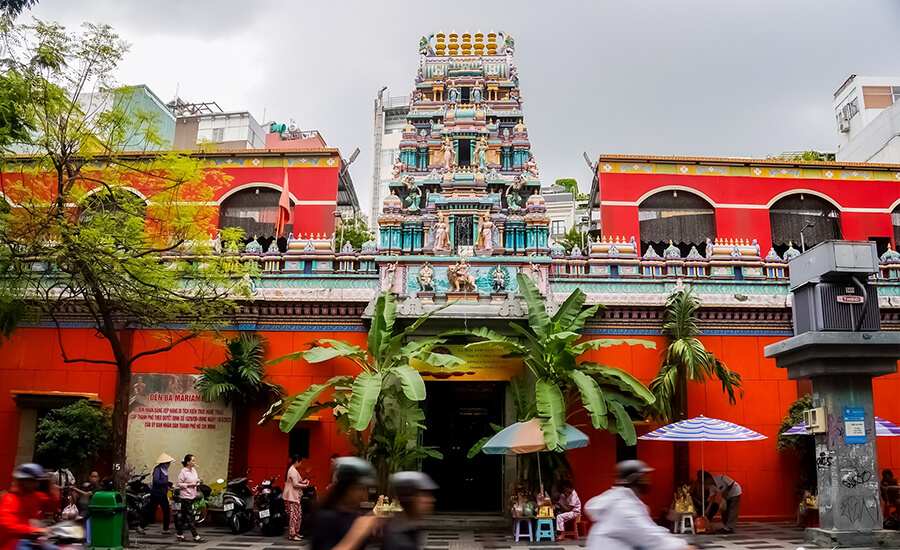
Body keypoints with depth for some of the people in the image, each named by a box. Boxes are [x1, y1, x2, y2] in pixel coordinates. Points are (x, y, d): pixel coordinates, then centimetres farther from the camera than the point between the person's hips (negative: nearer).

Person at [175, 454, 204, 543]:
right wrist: (189, 485, -21)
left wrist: (197, 482, 0)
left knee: (184, 516, 14)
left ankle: (179, 534, 23)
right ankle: (196, 536, -9)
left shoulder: (194, 470, 10)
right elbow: (179, 484, -14)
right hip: (185, 496, -8)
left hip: (192, 495, 8)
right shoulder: (183, 472, -12)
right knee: (190, 516, -7)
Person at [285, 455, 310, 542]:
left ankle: (296, 532, 21)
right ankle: (292, 534, -3)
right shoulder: (293, 471, -17)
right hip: (292, 497, -11)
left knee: (299, 514, 14)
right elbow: (295, 484, -21)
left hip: (295, 496, 11)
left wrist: (302, 482, 12)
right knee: (294, 515, -7)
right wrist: (305, 485, -10)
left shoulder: (292, 470, 15)